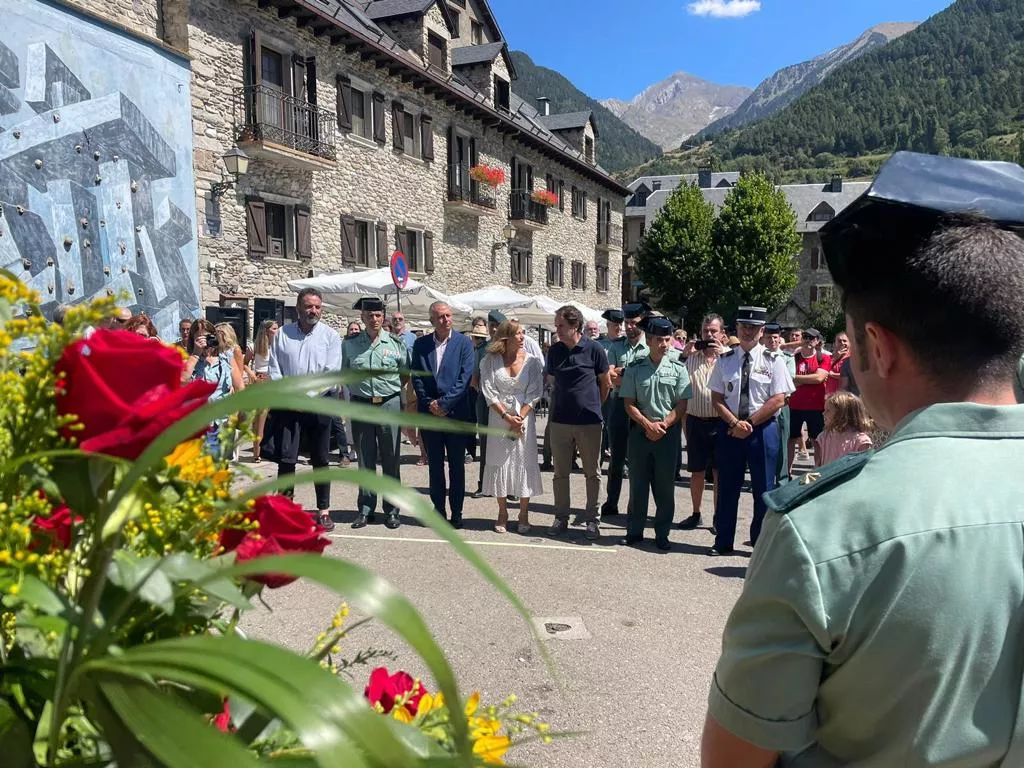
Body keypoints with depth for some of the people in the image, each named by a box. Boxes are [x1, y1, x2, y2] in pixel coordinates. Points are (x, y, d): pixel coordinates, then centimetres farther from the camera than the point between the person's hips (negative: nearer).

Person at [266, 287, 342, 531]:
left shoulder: (330, 335, 1)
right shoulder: (282, 334, 7)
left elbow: (331, 372, -7)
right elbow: (274, 369, 4)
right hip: (287, 406, 1)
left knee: (320, 460, 6)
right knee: (286, 459, -2)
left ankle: (324, 510, 14)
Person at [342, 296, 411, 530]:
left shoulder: (396, 343, 1)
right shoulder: (349, 344, 4)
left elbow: (407, 375, 8)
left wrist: (410, 401, 3)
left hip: (389, 404, -1)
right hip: (360, 405, 1)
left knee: (391, 460, 5)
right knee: (365, 460, 9)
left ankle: (391, 510, 15)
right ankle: (365, 509, 20)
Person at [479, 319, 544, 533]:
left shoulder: (531, 361, -1)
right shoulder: (491, 361, -2)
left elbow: (534, 394, -3)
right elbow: (489, 392, -5)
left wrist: (520, 418, -12)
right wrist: (507, 417, -12)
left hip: (524, 417, 0)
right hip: (499, 417, 0)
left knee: (524, 462, 0)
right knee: (499, 462, 3)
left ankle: (524, 515, 11)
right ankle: (502, 514, 16)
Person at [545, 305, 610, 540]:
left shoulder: (594, 349, -8)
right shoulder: (554, 350, 3)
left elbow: (605, 382, 4)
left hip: (589, 422, -3)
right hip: (560, 421, 3)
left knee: (592, 473, 7)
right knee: (560, 473, 9)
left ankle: (591, 518, 19)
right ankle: (561, 517, 21)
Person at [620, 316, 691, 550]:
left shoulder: (678, 368, 0)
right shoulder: (635, 368, 0)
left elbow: (682, 405, -1)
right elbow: (629, 403, 0)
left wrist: (663, 425, -13)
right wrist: (648, 424, -12)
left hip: (669, 431, 0)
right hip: (640, 430, 1)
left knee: (665, 485, 5)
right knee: (638, 482, 7)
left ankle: (662, 534, 16)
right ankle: (634, 531, 18)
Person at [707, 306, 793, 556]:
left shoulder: (773, 361, -2)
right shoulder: (725, 360, 5)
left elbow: (778, 400, -7)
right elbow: (717, 398, 2)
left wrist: (750, 423, -12)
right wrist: (734, 423, -13)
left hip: (762, 429, -2)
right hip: (729, 429, 2)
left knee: (763, 488, 6)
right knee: (727, 487, 9)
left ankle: (761, 543, 20)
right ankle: (723, 542, 20)